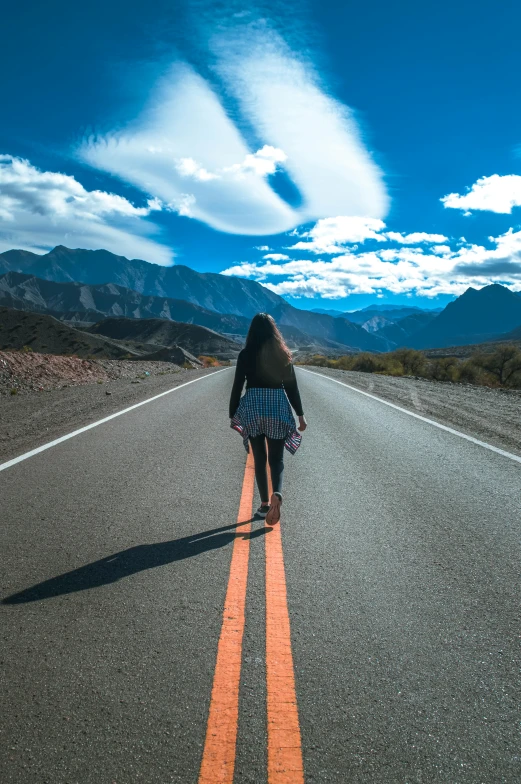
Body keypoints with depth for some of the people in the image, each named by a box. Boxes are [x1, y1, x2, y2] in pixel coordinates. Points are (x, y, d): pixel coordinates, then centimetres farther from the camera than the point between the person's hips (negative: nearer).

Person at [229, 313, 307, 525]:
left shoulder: (246, 354, -1)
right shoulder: (283, 354, 3)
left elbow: (237, 386, 0)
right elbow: (291, 386, 3)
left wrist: (233, 414, 8)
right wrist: (300, 414, 9)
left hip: (253, 407, -1)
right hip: (278, 407, 1)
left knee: (259, 458, 11)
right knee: (276, 458, 6)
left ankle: (264, 504, 13)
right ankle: (277, 494, -20)